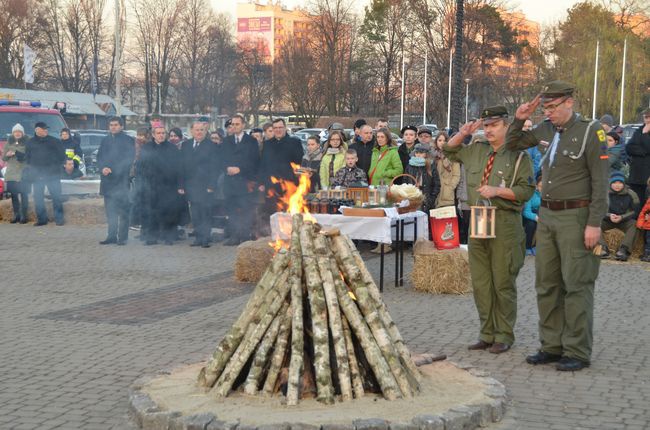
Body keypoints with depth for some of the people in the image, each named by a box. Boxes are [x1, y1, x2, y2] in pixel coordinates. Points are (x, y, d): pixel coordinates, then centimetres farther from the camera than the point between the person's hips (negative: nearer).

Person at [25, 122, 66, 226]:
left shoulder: (54, 141, 7)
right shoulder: (30, 143, 11)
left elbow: (62, 155, 8)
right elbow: (27, 158, 16)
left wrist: (57, 166, 1)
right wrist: (32, 168, 5)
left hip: (53, 174, -2)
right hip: (37, 175, 2)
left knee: (56, 196, -7)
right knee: (38, 198, 2)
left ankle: (59, 218, -3)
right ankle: (41, 219, 8)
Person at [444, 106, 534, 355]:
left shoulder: (518, 156, -4)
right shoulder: (476, 150, 14)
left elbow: (526, 190, -10)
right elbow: (449, 150, 27)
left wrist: (498, 191, -19)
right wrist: (462, 134, 9)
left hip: (505, 224, -6)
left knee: (503, 282, -2)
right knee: (480, 282, 9)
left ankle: (504, 336, 8)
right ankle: (487, 334, 19)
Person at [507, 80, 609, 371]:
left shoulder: (591, 132, -9)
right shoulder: (545, 130, 9)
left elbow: (600, 181, -12)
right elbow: (512, 144, 24)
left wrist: (594, 223, -17)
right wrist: (519, 119, 5)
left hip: (576, 216, -7)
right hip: (547, 216, 7)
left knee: (576, 285, -4)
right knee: (546, 284, 10)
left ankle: (578, 352, 3)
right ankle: (552, 346, 19)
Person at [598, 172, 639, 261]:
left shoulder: (631, 194, -6)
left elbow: (635, 211, -6)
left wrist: (621, 217, -23)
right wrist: (609, 215, -24)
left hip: (625, 221, -1)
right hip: (608, 220, 1)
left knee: (634, 225, -34)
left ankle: (623, 250, -40)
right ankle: (603, 249, -36)